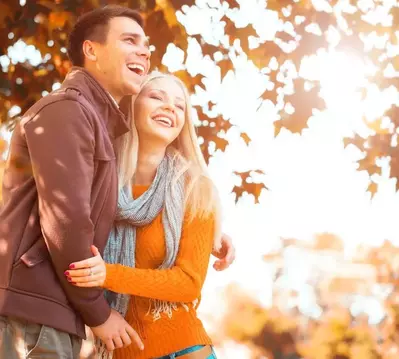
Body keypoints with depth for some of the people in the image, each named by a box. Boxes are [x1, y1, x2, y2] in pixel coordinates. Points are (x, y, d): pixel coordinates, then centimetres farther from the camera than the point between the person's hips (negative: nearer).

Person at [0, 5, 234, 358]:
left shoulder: (103, 123, 22)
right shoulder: (67, 109, -9)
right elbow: (64, 222, -17)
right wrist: (98, 313, -9)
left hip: (51, 311, 10)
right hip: (31, 309, -10)